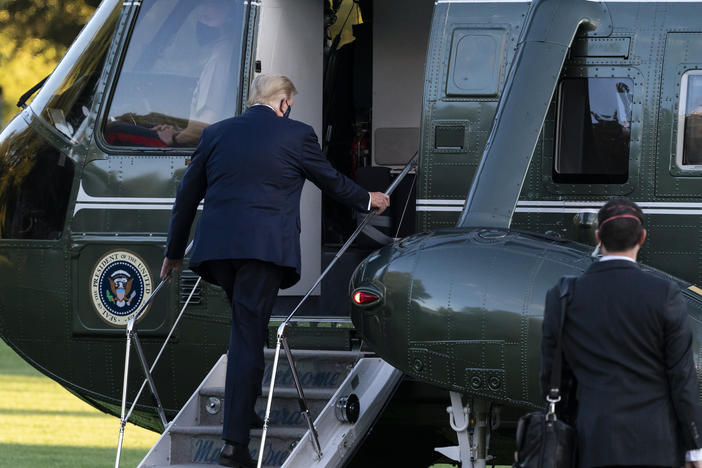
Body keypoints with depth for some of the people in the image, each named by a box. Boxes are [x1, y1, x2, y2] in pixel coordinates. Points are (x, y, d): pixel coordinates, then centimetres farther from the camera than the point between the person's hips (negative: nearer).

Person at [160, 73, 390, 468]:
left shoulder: (216, 133, 13)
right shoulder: (296, 135, 4)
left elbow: (187, 196, 17)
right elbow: (331, 180, 18)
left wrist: (174, 252, 26)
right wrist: (367, 199, 38)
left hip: (216, 245, 4)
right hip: (265, 246, -4)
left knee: (246, 325, 26)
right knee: (249, 335, -5)